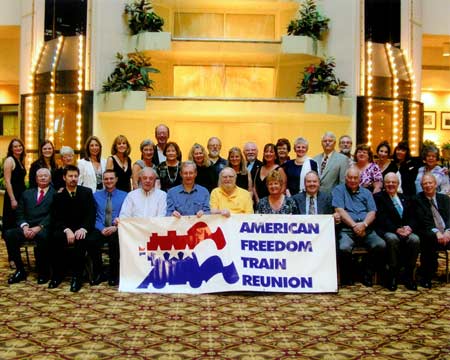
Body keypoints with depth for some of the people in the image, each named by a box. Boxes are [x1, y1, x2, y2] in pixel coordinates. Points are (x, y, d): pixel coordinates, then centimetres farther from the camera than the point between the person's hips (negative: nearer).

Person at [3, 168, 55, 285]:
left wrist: (39, 227, -17)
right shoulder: (27, 193, 24)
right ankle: (20, 270, -11)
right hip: (27, 228, 4)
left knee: (42, 236, -38)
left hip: (44, 229, -4)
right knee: (8, 234, -24)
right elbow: (20, 213, 14)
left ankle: (43, 272, -17)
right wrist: (25, 226, -6)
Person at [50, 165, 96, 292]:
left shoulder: (87, 192, 6)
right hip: (65, 229, 1)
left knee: (81, 239, -35)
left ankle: (77, 277, -29)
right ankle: (57, 274, -16)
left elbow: (91, 215, -2)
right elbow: (57, 219, 0)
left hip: (82, 229, -1)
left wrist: (83, 229, -20)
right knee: (55, 238, -31)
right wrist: (67, 230, -20)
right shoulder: (58, 196, 7)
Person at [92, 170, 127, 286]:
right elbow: (93, 216, 7)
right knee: (92, 241, -32)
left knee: (114, 241, -36)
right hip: (100, 229, 2)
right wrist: (102, 228, -12)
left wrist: (116, 227, -16)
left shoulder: (124, 196, 10)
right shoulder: (96, 196, 16)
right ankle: (98, 274, -10)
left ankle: (113, 274, -16)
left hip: (117, 230, -2)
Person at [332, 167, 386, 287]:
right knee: (344, 248, -34)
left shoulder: (366, 193, 22)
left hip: (366, 229, 3)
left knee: (381, 245, -25)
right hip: (346, 229, -3)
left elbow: (372, 212, 10)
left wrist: (364, 224, -12)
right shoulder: (338, 190, 12)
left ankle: (367, 275, -4)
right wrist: (354, 225, -12)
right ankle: (346, 276, -6)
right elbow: (339, 210, -2)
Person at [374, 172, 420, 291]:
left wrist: (408, 227, -8)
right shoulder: (378, 197, 7)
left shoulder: (404, 198, 23)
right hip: (386, 231, -4)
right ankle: (393, 275, -25)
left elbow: (411, 217, 15)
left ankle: (408, 275, -17)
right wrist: (396, 229, -18)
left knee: (415, 239, -28)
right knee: (392, 239, -38)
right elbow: (381, 218, -7)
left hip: (405, 230, 4)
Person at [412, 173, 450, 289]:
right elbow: (423, 220, -6)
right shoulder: (417, 200, 8)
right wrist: (436, 232, -22)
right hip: (428, 234, -3)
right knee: (430, 239, -37)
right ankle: (426, 277, -25)